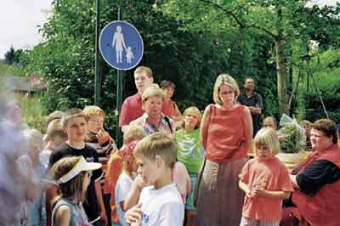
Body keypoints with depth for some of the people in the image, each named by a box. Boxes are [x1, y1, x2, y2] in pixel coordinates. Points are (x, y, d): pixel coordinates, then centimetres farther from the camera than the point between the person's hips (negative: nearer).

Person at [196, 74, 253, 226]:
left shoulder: (243, 111, -4)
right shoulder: (210, 110, -1)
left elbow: (248, 140, 3)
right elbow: (203, 138, 11)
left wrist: (236, 156, 4)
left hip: (235, 165, -2)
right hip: (212, 165, 2)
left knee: (233, 207, 4)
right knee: (209, 208, 8)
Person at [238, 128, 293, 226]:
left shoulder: (280, 167, -11)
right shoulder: (251, 163, 1)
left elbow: (286, 194, -12)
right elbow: (241, 182, 12)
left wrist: (265, 193, -20)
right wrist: (248, 191, -9)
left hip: (270, 214, -3)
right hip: (250, 210, 3)